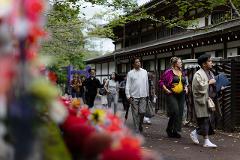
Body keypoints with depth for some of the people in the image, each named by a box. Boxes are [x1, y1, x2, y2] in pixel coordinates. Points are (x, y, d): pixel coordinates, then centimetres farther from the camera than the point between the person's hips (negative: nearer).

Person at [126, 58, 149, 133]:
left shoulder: (144, 72, 10)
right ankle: (137, 130, 9)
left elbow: (147, 84, 15)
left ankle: (140, 124, 20)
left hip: (143, 96, 2)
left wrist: (147, 94, 14)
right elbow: (127, 85, 0)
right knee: (135, 114, 0)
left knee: (142, 112, -7)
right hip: (134, 96, -2)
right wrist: (128, 95, -7)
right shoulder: (130, 73, 2)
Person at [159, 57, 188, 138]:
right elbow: (161, 82, -5)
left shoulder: (181, 72, 13)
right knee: (175, 112, -16)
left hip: (181, 95, 7)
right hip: (172, 95, -7)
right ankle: (169, 129, 1)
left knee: (180, 113, 5)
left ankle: (175, 131, 15)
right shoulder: (169, 72, -7)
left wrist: (186, 88, 10)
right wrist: (166, 90, -11)